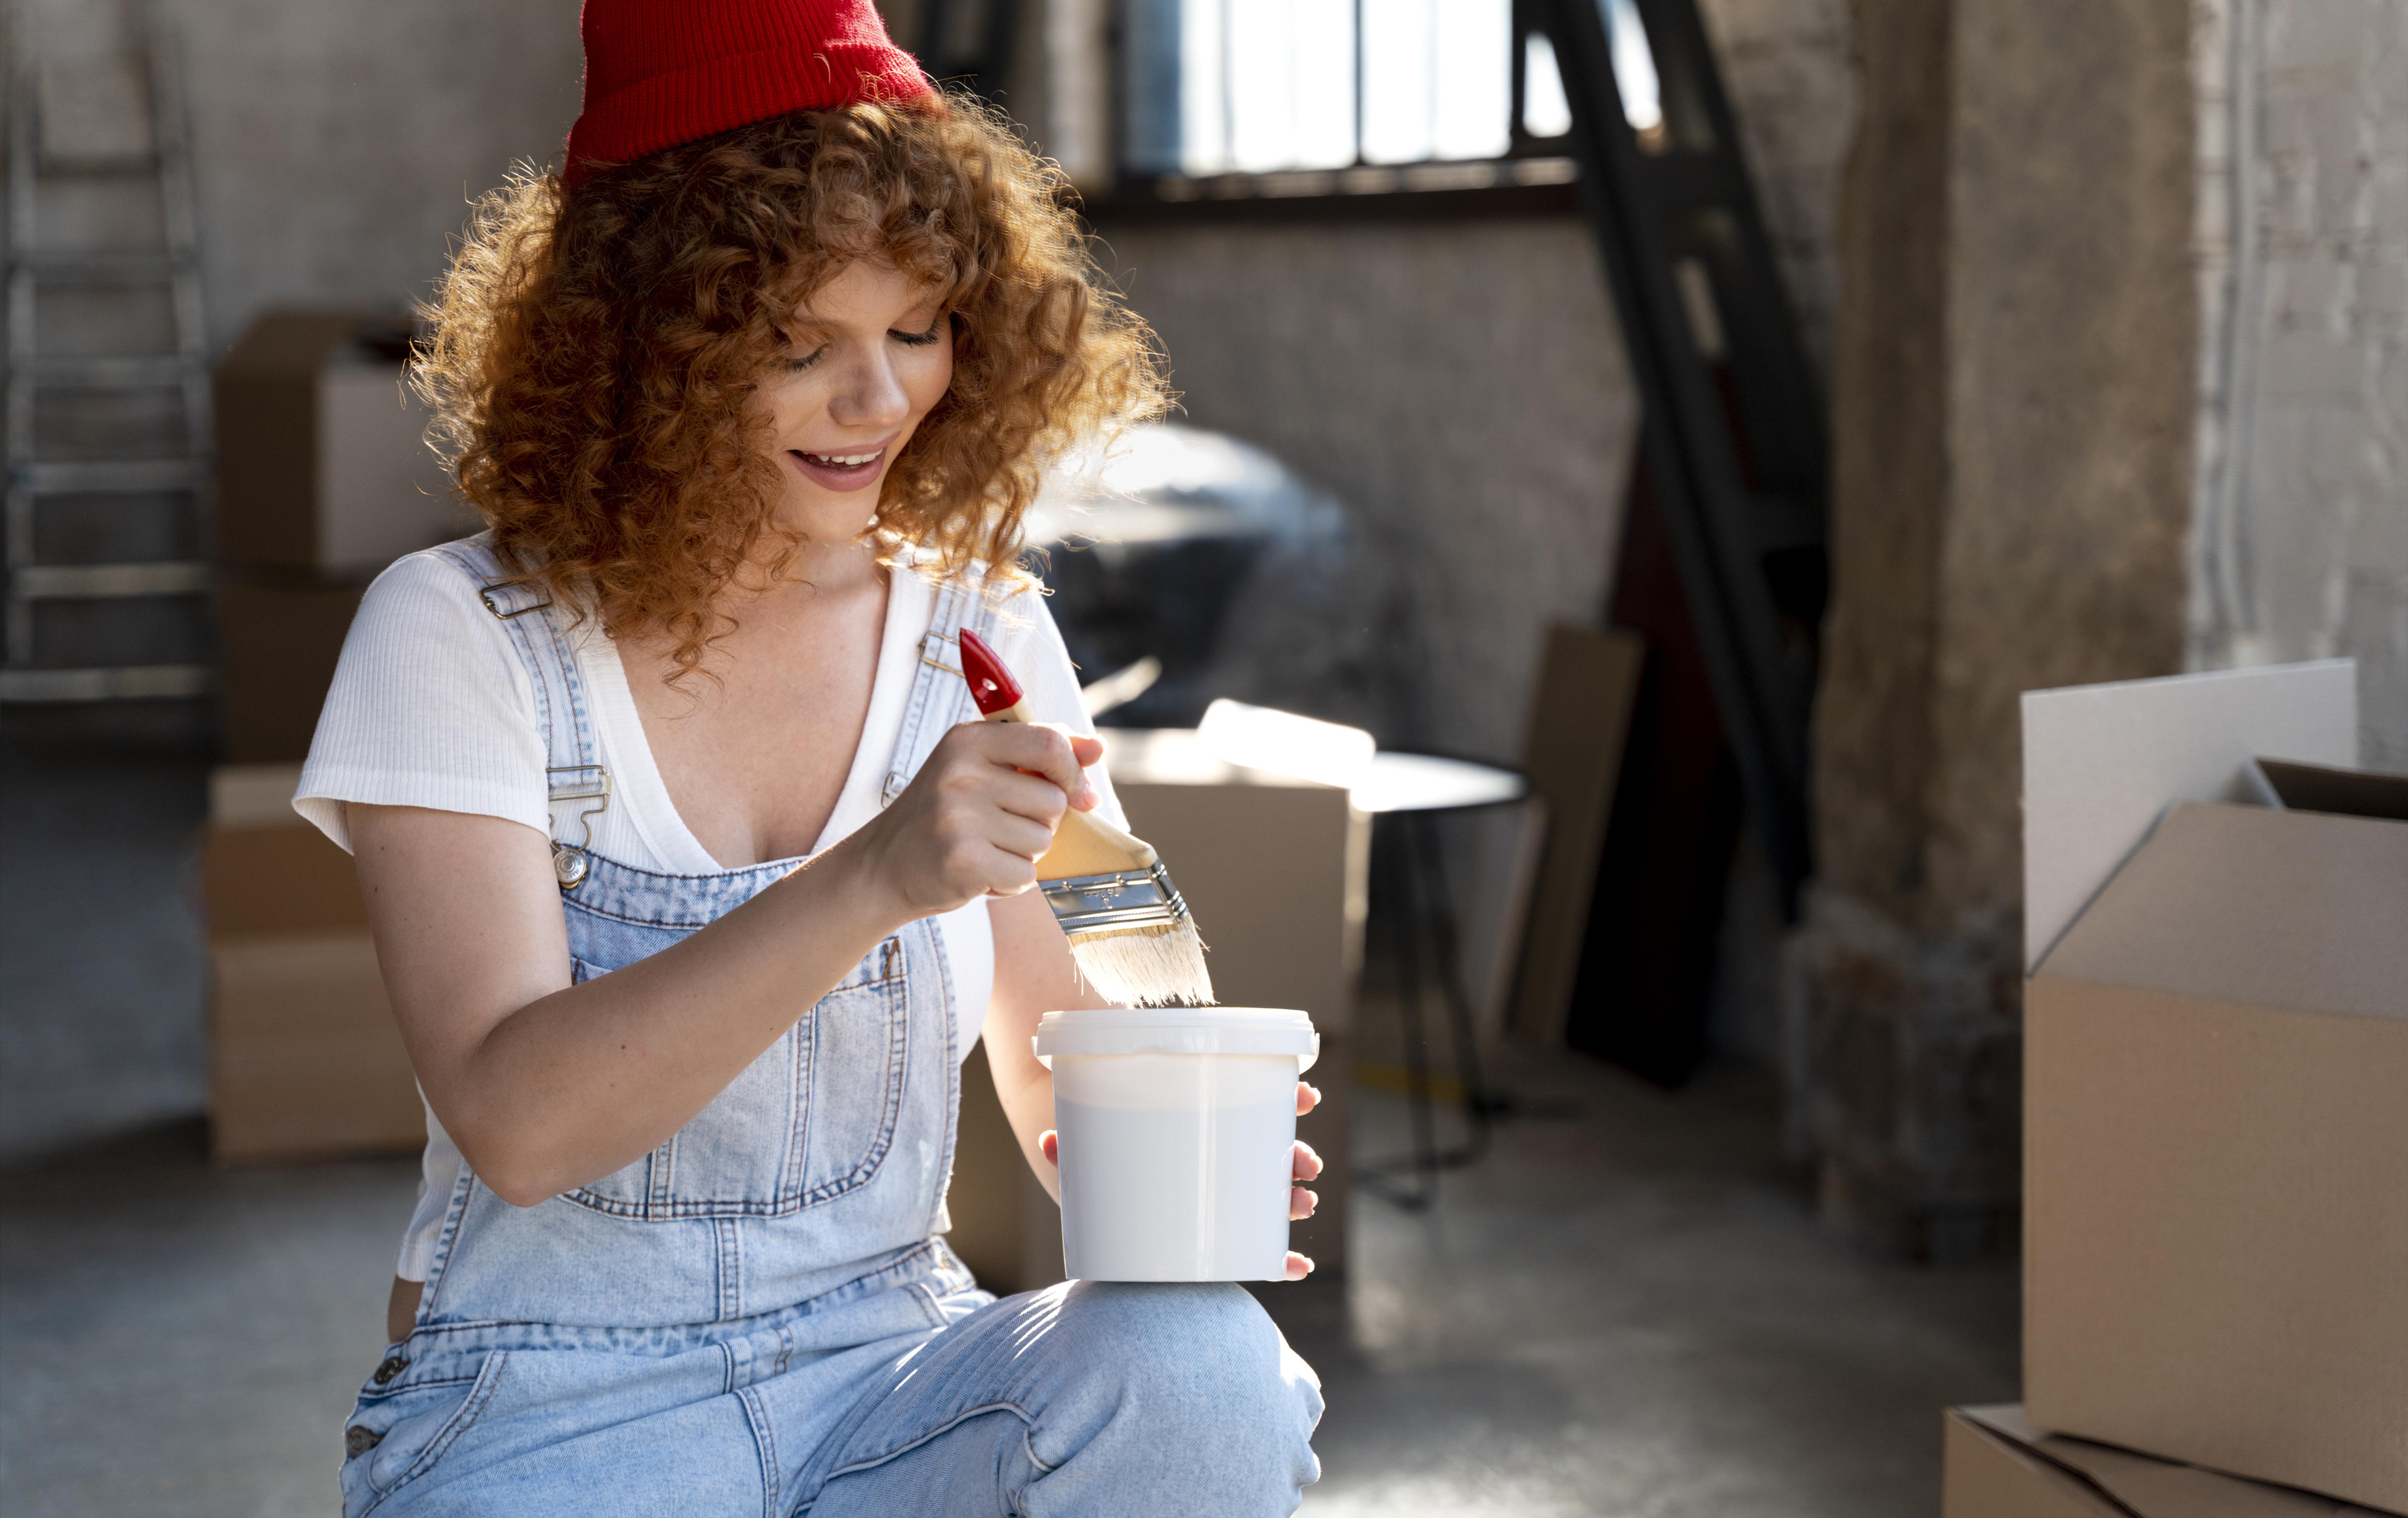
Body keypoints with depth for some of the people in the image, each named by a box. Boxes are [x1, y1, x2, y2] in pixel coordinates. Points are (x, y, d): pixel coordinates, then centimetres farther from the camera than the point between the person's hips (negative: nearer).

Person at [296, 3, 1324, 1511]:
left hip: (886, 1376, 4)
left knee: (1197, 1369, -28)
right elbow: (515, 1120, -19)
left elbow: (1060, 1059, 11)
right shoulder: (458, 638, -6)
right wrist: (872, 884, -31)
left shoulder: (982, 634, 4)